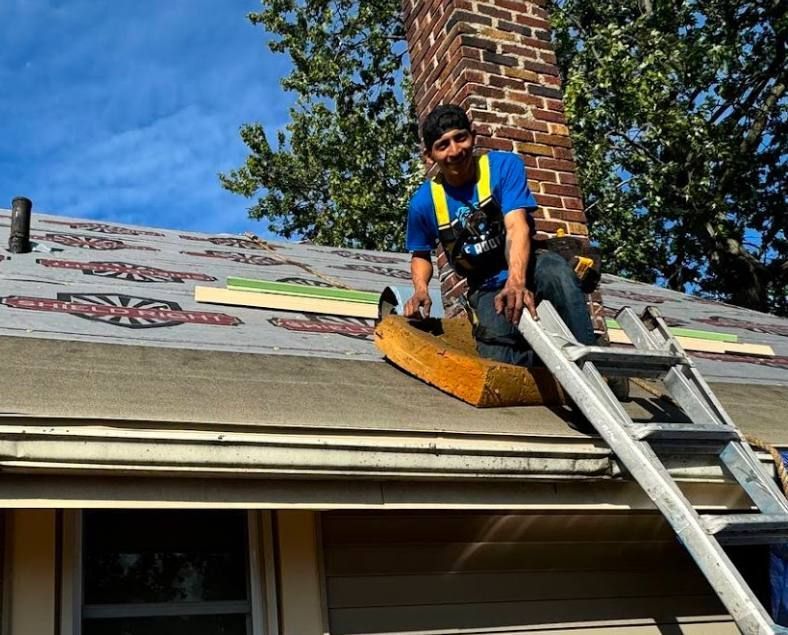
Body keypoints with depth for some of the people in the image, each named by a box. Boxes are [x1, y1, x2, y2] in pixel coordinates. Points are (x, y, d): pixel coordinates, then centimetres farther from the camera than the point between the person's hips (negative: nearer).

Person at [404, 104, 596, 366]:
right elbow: (420, 255, 11)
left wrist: (516, 281, -47)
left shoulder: (504, 165, -13)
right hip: (486, 288, 1)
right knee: (501, 360, -26)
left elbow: (517, 226, -28)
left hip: (523, 267, -1)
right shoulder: (424, 202, -7)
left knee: (556, 271, -38)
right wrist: (421, 289, -13)